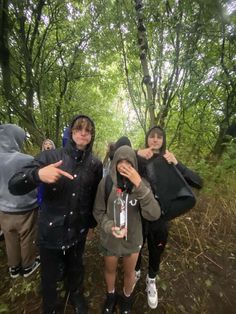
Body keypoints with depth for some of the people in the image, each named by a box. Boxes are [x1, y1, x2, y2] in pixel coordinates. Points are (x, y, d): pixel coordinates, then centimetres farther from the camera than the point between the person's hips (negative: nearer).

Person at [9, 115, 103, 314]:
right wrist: (37, 174, -38)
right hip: (51, 230, -1)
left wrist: (92, 222, 11)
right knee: (50, 275, 19)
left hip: (78, 231, 2)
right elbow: (14, 186, -18)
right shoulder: (50, 156, -13)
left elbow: (96, 196, 4)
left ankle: (76, 295, 58)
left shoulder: (95, 164, -6)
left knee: (76, 269, 25)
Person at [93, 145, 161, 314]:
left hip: (133, 239, 1)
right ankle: (111, 295, 61)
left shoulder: (142, 183, -17)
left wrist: (139, 185, -37)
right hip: (110, 239, 0)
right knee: (110, 270, 27)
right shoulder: (106, 183, -19)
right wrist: (109, 226, -27)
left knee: (129, 273, 26)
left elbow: (154, 215, -27)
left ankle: (126, 298, 60)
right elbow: (98, 211, -8)